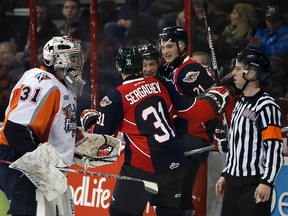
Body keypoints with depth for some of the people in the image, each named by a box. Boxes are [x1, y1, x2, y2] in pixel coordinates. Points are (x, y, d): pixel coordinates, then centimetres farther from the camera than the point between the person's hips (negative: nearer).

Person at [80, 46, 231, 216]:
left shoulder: (117, 98, -8)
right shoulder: (161, 84, 5)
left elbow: (101, 136, -2)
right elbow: (193, 111, 9)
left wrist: (89, 119, 18)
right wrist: (216, 98, 27)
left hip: (143, 168, -5)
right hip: (174, 164, 5)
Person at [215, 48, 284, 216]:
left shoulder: (266, 106, -13)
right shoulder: (240, 104, 17)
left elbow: (275, 148, -18)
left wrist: (267, 182, -23)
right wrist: (226, 175, 23)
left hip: (255, 184, -9)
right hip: (234, 181, 9)